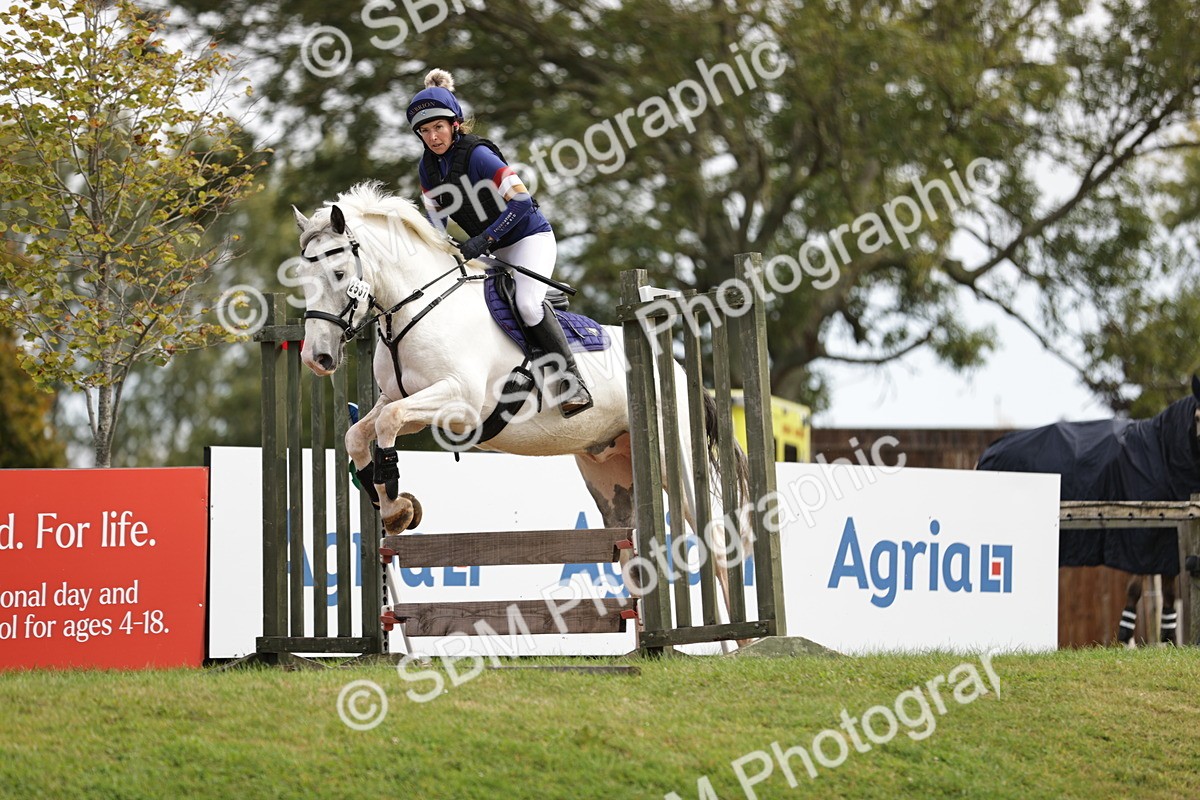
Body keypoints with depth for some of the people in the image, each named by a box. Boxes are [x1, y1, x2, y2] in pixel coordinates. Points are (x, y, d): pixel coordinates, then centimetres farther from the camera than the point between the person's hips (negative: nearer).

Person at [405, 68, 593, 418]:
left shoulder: (477, 154, -24)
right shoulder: (428, 166, -1)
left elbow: (520, 200, -26)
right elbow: (435, 217, 9)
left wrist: (483, 240, -30)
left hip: (529, 236, -9)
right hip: (492, 250, 9)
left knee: (528, 303, -29)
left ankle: (572, 380, -21)